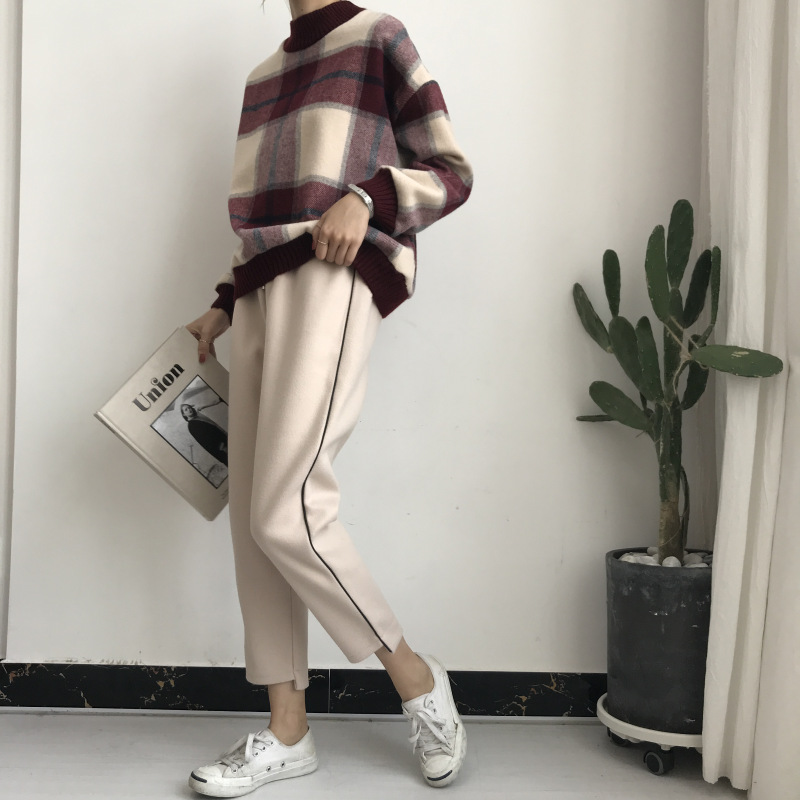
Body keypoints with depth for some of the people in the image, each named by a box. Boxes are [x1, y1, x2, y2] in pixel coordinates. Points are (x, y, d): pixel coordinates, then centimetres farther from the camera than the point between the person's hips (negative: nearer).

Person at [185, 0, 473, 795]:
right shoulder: (264, 74, 28)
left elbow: (451, 173, 2)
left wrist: (366, 197, -15)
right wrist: (226, 304, 20)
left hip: (334, 281, -7)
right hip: (265, 290, 7)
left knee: (285, 512, -18)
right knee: (251, 515, 0)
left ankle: (417, 678, 1)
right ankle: (287, 730, 8)